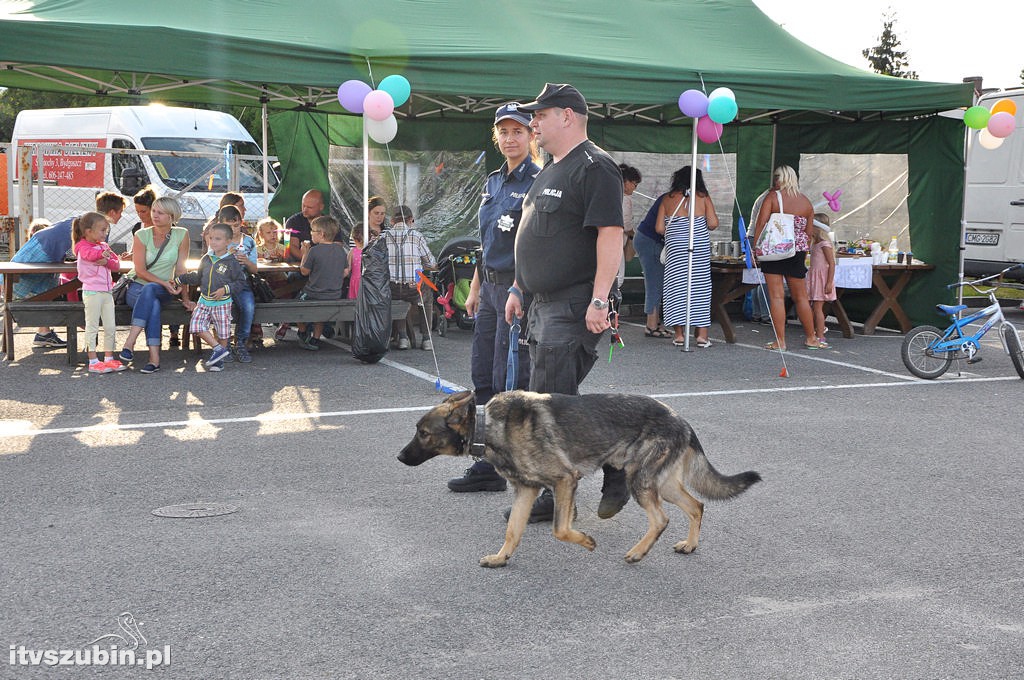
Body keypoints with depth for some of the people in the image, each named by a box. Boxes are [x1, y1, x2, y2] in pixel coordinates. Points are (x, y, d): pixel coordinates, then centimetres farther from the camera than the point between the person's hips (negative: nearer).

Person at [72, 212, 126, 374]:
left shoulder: (104, 246, 16)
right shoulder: (83, 247, -6)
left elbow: (117, 264, 7)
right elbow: (90, 254, -31)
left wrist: (106, 261, -13)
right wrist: (102, 253, -49)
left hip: (106, 292, 8)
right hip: (92, 292, -7)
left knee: (111, 327, 9)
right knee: (92, 327, -2)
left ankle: (109, 358, 18)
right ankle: (93, 361, 1)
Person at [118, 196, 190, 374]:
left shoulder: (181, 235, -1)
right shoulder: (141, 235, -5)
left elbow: (180, 267, 1)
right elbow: (140, 271, -9)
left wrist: (179, 287, -14)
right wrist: (164, 282, -20)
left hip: (164, 292, 1)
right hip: (137, 287, 0)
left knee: (149, 290, -37)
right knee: (153, 305, -36)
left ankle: (130, 342, -43)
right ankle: (154, 359, -43)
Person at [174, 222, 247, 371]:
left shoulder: (232, 261, -8)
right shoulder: (206, 259, 8)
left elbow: (240, 281, -7)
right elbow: (197, 277, 22)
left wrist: (225, 289, -18)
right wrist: (179, 279, 23)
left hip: (222, 303, -5)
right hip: (204, 300, 5)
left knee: (222, 332, 3)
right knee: (197, 325, -10)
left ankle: (220, 360, 17)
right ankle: (218, 349, -3)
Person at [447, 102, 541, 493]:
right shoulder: (493, 181, 15)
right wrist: (475, 289, 19)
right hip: (490, 286, 9)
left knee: (508, 381, -4)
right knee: (482, 376, 10)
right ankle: (489, 465, 18)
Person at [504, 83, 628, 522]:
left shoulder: (594, 167, -12)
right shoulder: (551, 171, 20)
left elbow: (611, 235, -21)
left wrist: (599, 300, -26)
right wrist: (518, 288, 23)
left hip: (574, 307, -10)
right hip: (544, 305, 10)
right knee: (556, 399, 12)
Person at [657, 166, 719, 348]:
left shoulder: (668, 199, 5)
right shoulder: (703, 197, 3)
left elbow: (659, 228, 2)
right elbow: (713, 224, -4)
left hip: (675, 247, 0)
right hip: (701, 247, 0)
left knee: (676, 287, 4)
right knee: (701, 287, 5)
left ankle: (679, 334, 1)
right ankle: (702, 334, 4)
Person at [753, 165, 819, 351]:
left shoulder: (773, 197, -4)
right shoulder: (806, 202, 9)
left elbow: (761, 224, -11)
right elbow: (808, 233, 11)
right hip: (797, 252, 4)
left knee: (776, 296, -2)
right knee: (801, 297, 13)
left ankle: (780, 341, -3)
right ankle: (811, 339, 21)